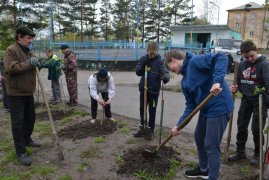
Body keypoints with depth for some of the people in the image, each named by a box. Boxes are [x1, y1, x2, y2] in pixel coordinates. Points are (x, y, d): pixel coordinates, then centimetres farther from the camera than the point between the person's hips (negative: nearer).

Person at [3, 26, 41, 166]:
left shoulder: (28, 51, 15)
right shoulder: (11, 50, -12)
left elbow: (32, 66, 22)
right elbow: (11, 68, -24)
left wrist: (38, 63, 1)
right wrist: (29, 63, -21)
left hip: (28, 92, 9)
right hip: (16, 93, -8)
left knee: (30, 118, 19)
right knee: (18, 122, -3)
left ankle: (27, 140, 39)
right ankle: (21, 152, 4)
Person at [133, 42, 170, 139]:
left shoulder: (160, 61, -9)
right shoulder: (143, 58, 1)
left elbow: (165, 72, -22)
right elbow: (138, 72, 0)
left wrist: (166, 77, -45)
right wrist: (143, 64, -17)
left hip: (154, 91, -4)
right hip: (143, 89, 4)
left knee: (152, 112, 7)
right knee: (142, 110, 15)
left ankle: (150, 131, 22)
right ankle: (142, 128, 32)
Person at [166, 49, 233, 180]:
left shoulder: (194, 61, -13)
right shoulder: (184, 82, 11)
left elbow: (222, 58, -24)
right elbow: (190, 105, 9)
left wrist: (217, 81, -36)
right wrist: (179, 124, 1)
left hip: (219, 107, -10)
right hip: (205, 109, 10)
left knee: (211, 146, -1)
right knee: (199, 137, 22)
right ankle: (204, 170, 43)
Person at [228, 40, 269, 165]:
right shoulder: (241, 65, 2)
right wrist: (235, 88, -7)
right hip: (246, 99, 5)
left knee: (256, 129, 2)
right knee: (241, 127, 11)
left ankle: (257, 154, 23)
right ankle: (240, 151, 27)